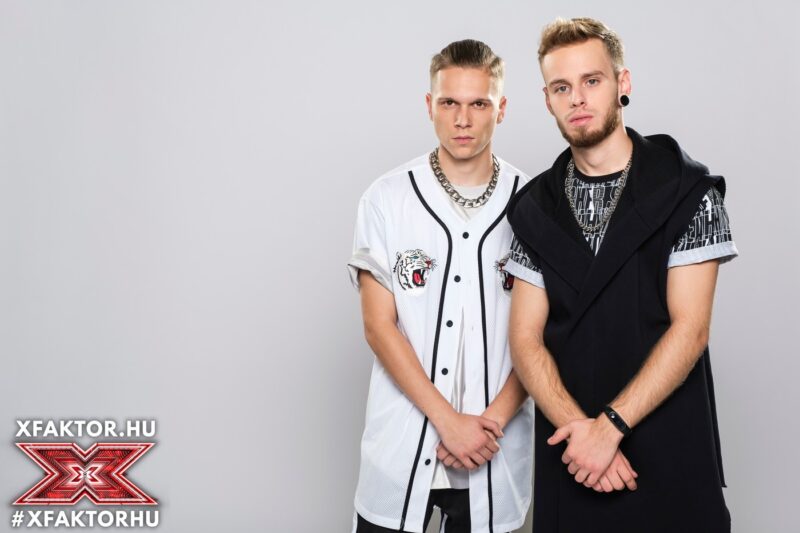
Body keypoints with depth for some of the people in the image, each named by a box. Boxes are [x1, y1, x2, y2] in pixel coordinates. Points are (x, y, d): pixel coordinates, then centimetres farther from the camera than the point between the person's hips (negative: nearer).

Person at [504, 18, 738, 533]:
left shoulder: (688, 191, -5)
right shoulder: (535, 207, 4)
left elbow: (689, 328, -10)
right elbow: (526, 338, 0)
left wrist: (609, 425, -16)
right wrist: (578, 428, -14)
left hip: (671, 452, -2)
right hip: (570, 455, 3)